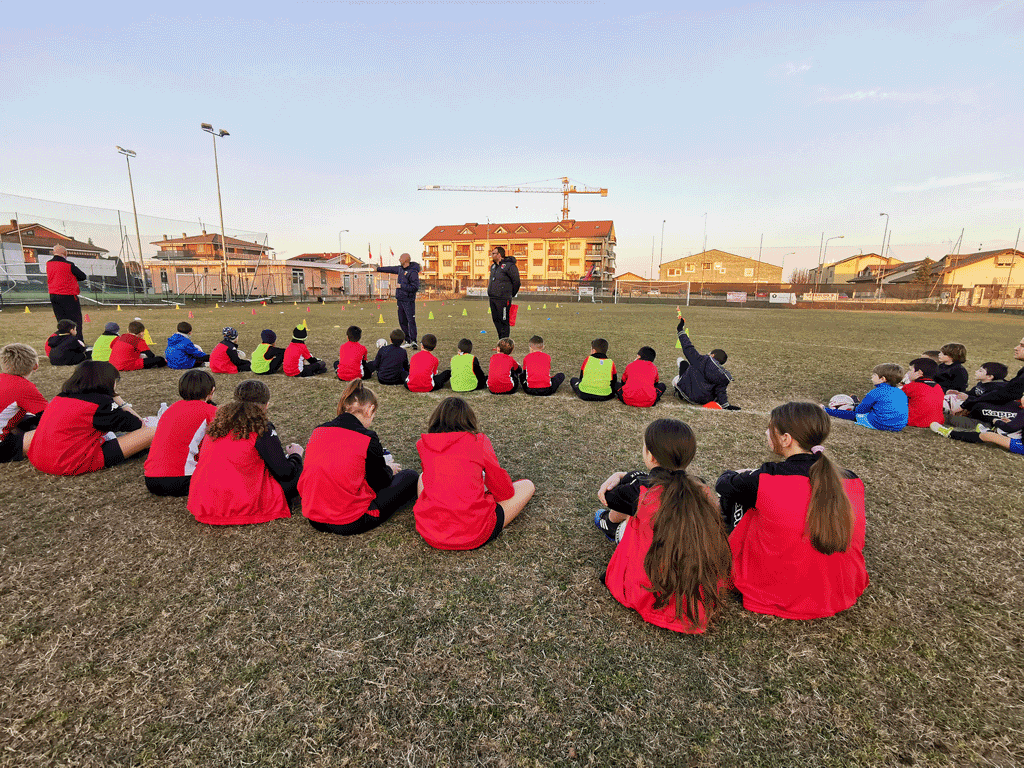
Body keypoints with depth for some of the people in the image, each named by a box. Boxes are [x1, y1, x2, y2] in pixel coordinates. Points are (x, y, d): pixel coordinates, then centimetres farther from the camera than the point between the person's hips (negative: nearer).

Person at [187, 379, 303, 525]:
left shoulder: (217, 423, 6)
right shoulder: (261, 428, -12)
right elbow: (285, 473, -8)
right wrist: (295, 455, 14)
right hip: (240, 506, -6)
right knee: (296, 474, 9)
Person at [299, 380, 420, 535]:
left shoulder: (318, 431, 1)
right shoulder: (368, 438, -17)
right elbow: (380, 483, -3)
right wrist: (388, 469, 20)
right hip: (350, 524, -7)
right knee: (410, 476, 5)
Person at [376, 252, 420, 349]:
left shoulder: (413, 272, -14)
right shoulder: (400, 269, 13)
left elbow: (415, 287, -20)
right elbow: (391, 269, 32)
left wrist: (401, 286, -14)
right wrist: (378, 269, 43)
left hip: (408, 300, -9)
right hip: (400, 299, 9)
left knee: (411, 321, -11)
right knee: (402, 321, 8)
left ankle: (413, 342, -9)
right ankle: (408, 341, 13)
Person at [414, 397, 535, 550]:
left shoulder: (423, 444, 4)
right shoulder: (479, 441, -6)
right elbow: (504, 491, 4)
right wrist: (484, 488, 28)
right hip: (473, 537, -4)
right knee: (527, 486, 13)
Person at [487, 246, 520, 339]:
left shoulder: (509, 266, -9)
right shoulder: (493, 266, 16)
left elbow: (516, 281, -8)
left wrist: (511, 295, -2)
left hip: (503, 299, -9)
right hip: (492, 298, 9)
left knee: (504, 321, -5)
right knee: (496, 320, 12)